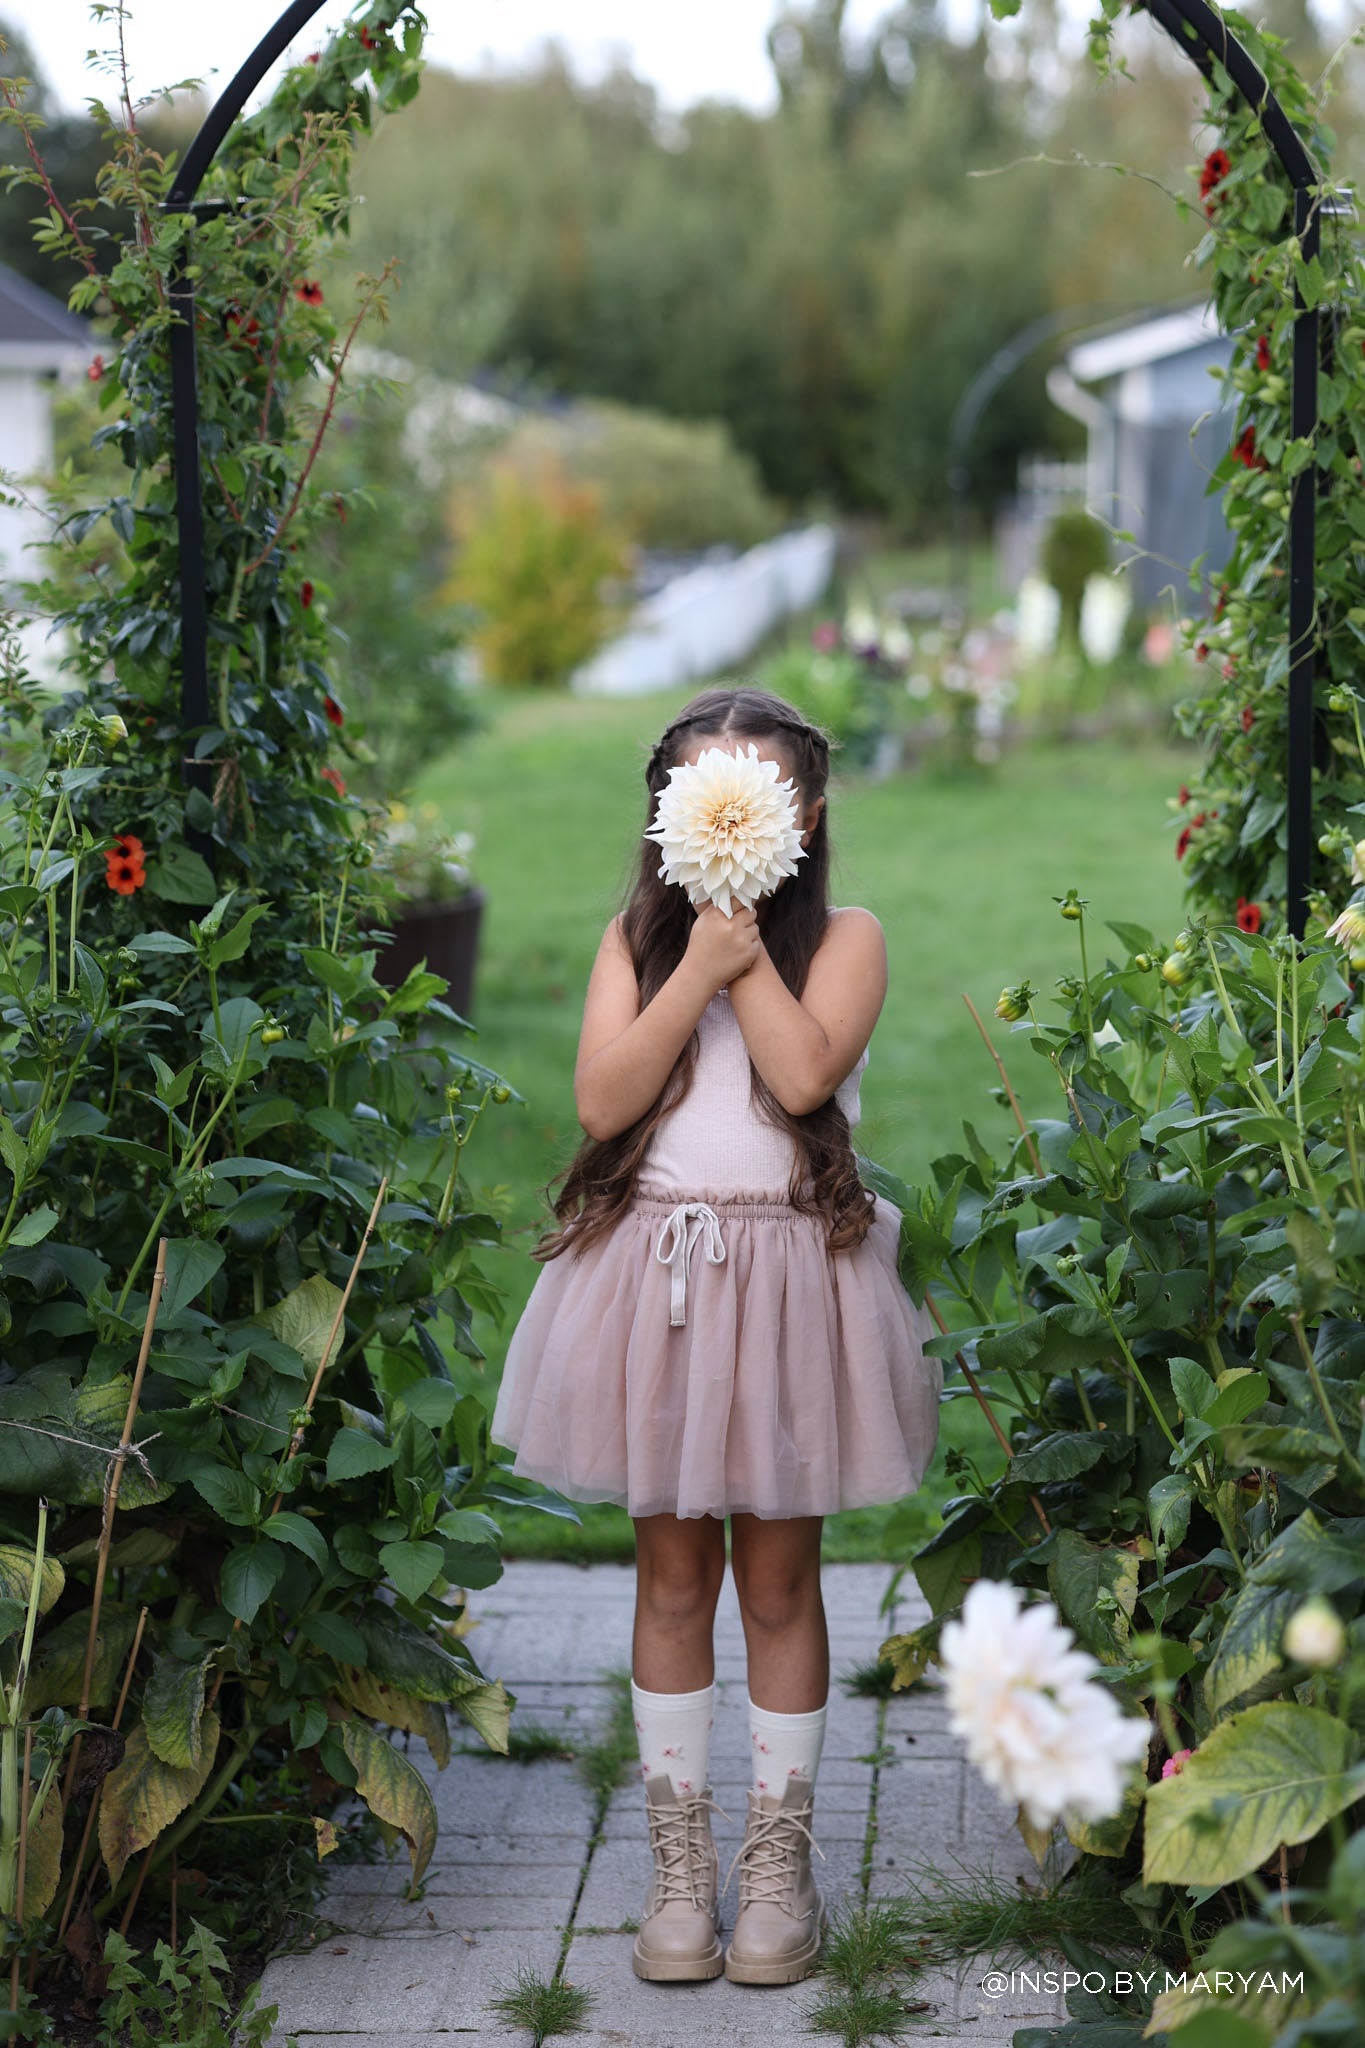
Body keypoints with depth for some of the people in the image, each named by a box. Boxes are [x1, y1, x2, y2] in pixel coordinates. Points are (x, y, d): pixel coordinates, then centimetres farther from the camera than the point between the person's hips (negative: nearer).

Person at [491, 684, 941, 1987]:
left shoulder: (842, 939, -1)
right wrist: (702, 961, -13)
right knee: (671, 1576, 9)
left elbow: (805, 1073, -19)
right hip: (654, 1273, 2)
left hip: (787, 1278, -1)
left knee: (778, 1580, 7)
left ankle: (779, 1856, 21)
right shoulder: (636, 939, 5)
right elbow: (601, 1100, -9)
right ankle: (679, 1856, 20)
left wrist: (749, 944, -12)